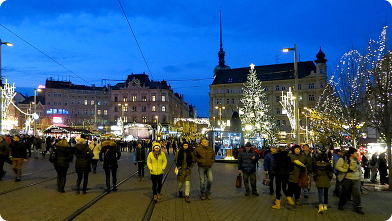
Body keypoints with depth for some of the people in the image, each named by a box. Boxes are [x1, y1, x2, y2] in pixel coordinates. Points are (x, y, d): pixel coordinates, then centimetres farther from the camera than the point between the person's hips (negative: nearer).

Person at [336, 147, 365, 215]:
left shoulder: (357, 160, 10)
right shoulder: (344, 159, -11)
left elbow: (359, 168, 26)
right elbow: (338, 166, -10)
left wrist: (360, 174, 15)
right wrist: (346, 170, -18)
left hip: (356, 179, 4)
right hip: (347, 179, -4)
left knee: (357, 193, -5)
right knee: (345, 192, 8)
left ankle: (358, 208, 2)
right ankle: (341, 205, 28)